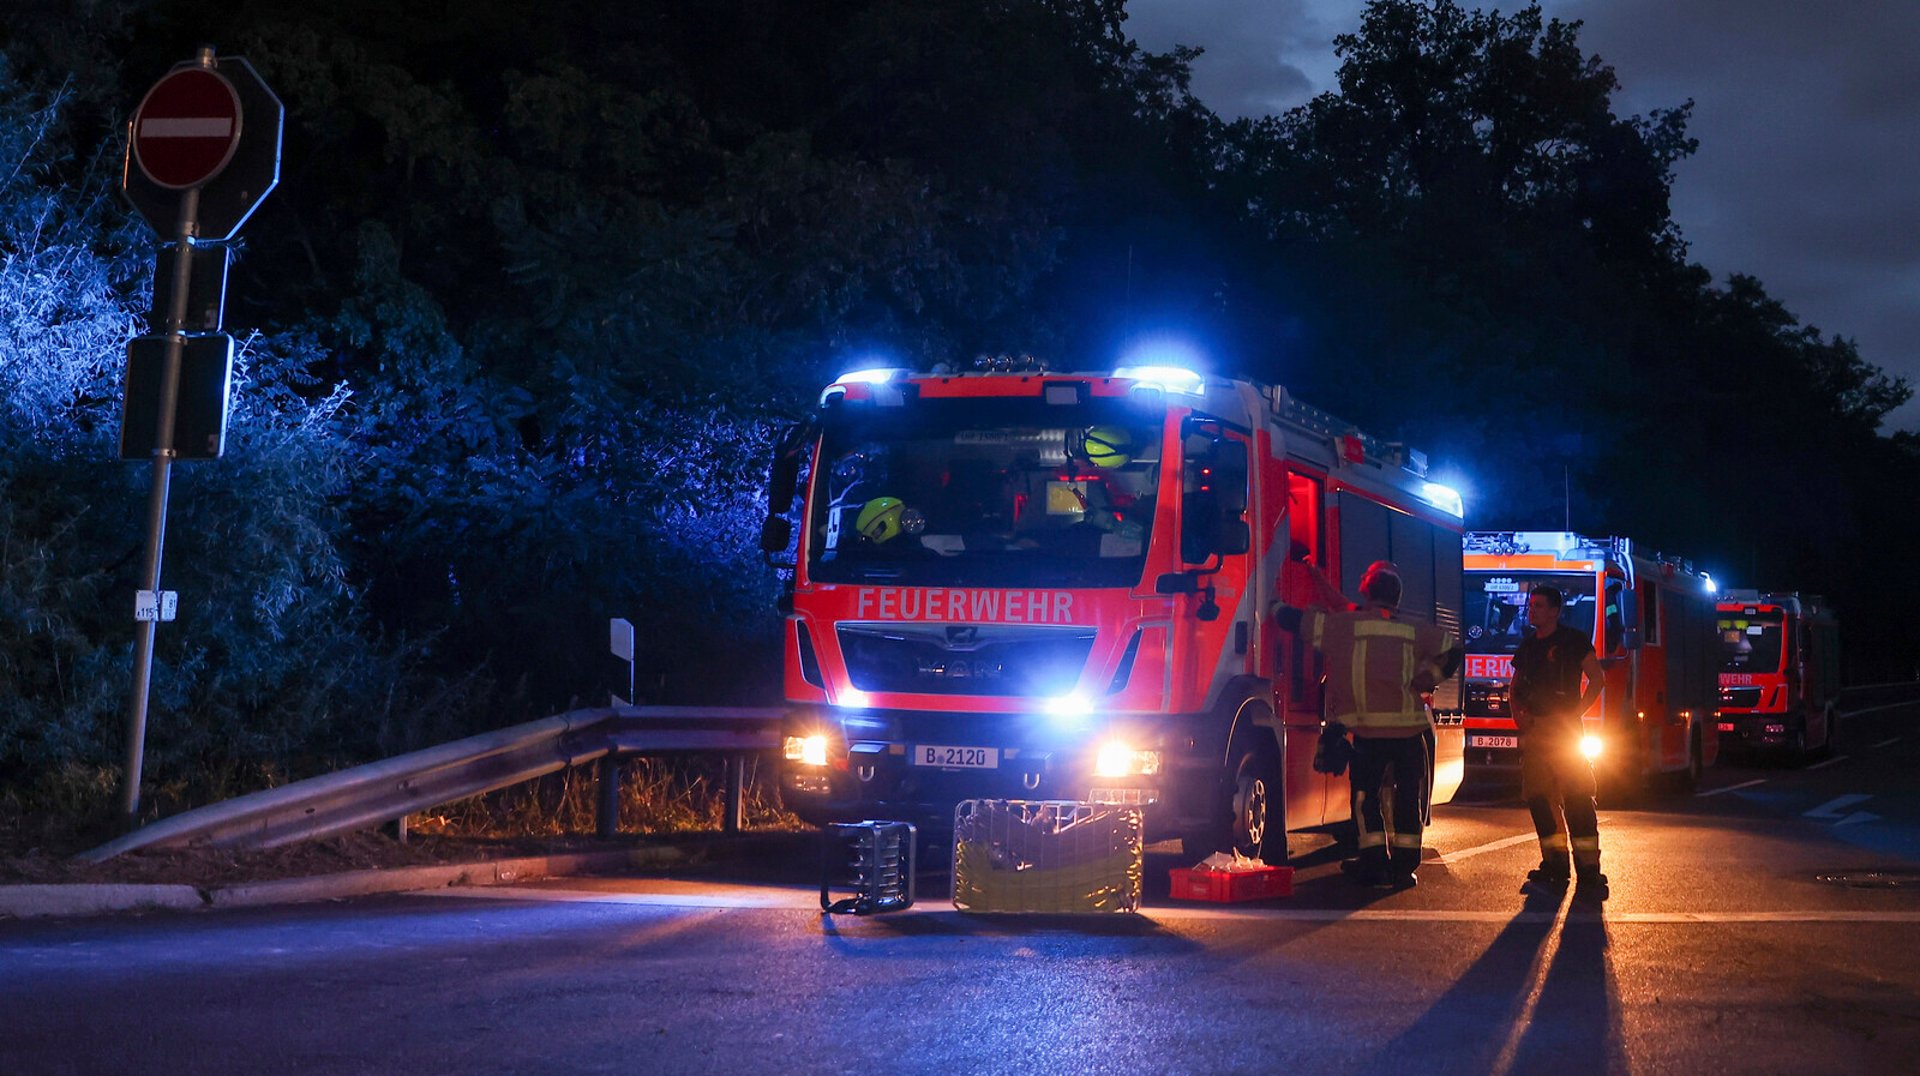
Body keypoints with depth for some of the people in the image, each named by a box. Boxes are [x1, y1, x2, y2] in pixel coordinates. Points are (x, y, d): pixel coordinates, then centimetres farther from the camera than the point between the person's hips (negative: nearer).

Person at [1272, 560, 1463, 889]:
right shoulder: (1414, 631, 6)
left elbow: (1292, 619, 4)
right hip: (1409, 729, 2)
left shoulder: (1342, 625, 0)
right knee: (1409, 797, 11)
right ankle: (1404, 868, 10)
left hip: (1366, 729, -1)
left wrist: (1275, 606, 25)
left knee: (1366, 795, 10)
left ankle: (1377, 865, 4)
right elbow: (1453, 649, 13)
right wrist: (1425, 681, 15)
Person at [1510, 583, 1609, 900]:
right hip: (1534, 729, 7)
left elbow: (1596, 678, -4)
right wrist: (1517, 713, 5)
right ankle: (1555, 866, 14)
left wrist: (1574, 713, -12)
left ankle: (1588, 872, -15)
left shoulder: (1573, 641, -2)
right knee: (1538, 797, 6)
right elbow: (1516, 687, 24)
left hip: (1564, 728, -7)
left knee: (1576, 796, -13)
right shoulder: (1527, 647, 16)